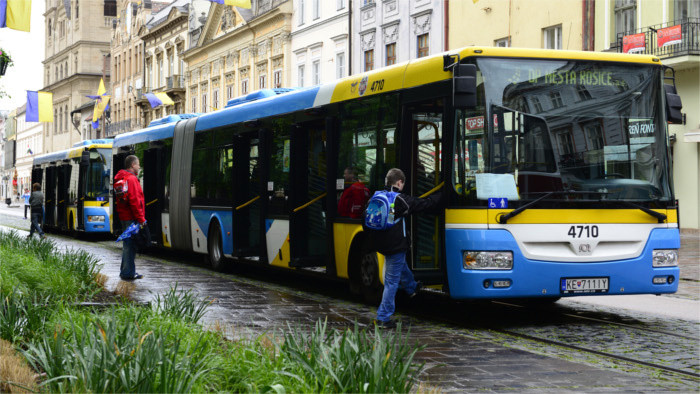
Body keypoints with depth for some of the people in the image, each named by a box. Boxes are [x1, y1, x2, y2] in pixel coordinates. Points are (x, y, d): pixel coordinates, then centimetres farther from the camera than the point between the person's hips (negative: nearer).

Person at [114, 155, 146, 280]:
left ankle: (125, 271, 25)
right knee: (130, 245, -5)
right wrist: (141, 219, -17)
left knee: (128, 244, 17)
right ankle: (128, 273, -3)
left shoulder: (120, 178, 17)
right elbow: (134, 201, -20)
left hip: (124, 217, 10)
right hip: (132, 218, -10)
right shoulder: (131, 179, -14)